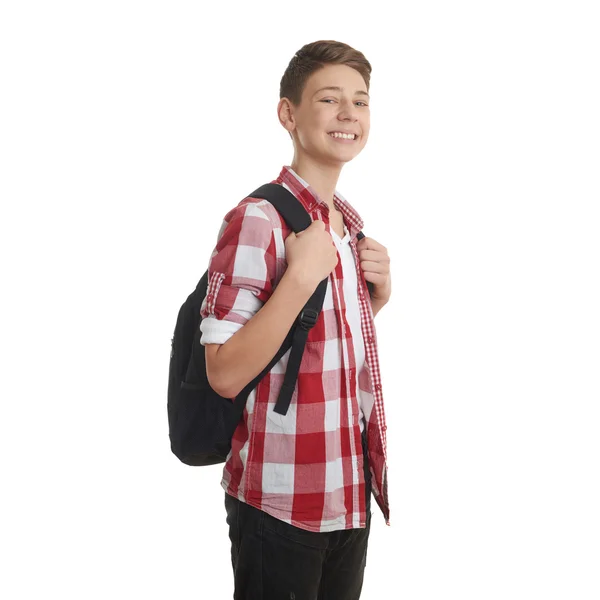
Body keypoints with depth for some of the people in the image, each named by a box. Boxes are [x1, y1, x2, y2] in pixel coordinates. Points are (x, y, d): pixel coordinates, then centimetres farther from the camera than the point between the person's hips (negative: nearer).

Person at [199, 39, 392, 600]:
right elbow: (225, 374, -22)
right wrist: (302, 276, -27)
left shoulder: (348, 225, 9)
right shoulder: (257, 221, -17)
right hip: (281, 504, -7)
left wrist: (377, 292, 1)